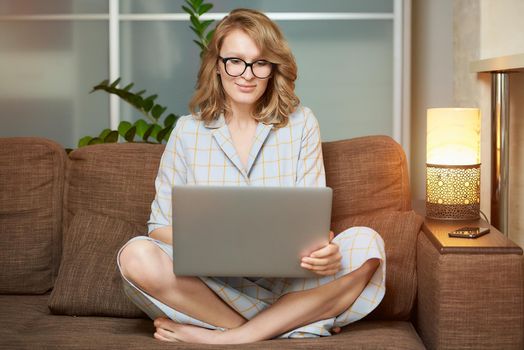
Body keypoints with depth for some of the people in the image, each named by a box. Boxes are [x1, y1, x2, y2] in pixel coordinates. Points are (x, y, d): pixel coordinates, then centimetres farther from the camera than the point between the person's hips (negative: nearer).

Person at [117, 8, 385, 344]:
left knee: (366, 244, -24)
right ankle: (290, 325, -20)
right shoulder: (188, 131, 5)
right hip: (212, 282, 0)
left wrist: (323, 251, -25)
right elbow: (161, 225, 2)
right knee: (136, 256, -27)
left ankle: (223, 337, -23)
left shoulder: (301, 124, 6)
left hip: (287, 282, 1)